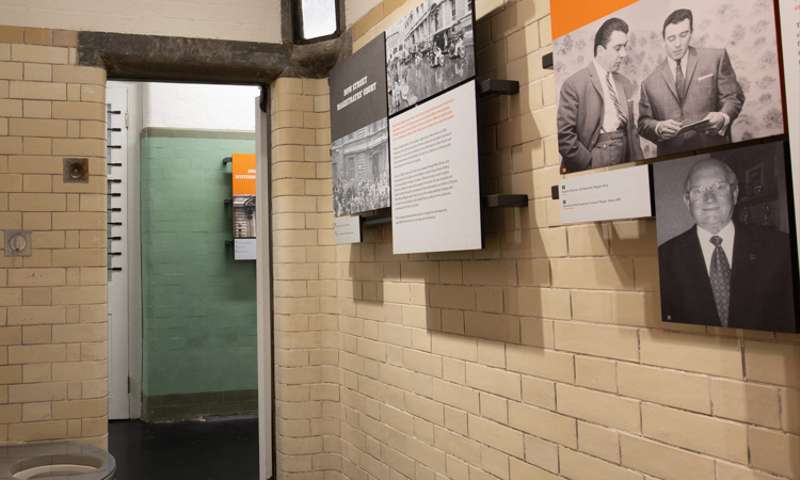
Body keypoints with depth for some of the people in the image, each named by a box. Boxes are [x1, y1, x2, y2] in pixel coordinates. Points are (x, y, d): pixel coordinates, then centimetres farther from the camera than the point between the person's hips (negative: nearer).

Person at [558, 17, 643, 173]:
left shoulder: (626, 85, 10)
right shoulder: (574, 84, -7)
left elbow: (632, 130, 15)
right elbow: (564, 136, -12)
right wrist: (592, 166, -12)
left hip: (624, 168, 5)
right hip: (590, 172, -5)